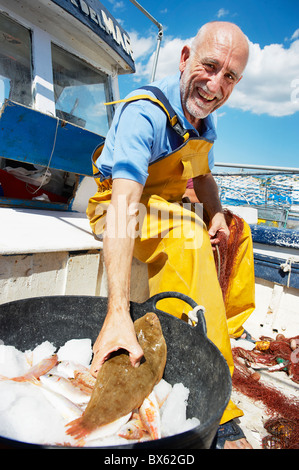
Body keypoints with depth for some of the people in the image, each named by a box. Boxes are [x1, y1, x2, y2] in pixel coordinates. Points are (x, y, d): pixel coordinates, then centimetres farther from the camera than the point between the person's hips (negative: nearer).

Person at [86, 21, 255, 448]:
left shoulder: (206, 124, 0)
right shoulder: (144, 113, -27)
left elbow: (203, 176, 15)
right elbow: (124, 206, -40)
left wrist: (218, 216, -9)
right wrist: (118, 311, -51)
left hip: (167, 205, 8)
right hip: (119, 204, -8)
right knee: (190, 234, -34)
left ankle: (224, 331, 16)